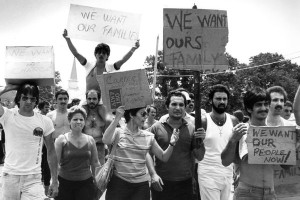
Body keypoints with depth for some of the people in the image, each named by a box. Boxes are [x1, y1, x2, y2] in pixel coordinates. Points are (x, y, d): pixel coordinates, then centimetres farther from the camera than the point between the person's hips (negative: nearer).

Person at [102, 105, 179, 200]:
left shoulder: (148, 136, 5)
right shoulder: (118, 132, -3)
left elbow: (163, 157, 5)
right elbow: (106, 141, -25)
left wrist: (171, 144, -12)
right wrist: (117, 118, -25)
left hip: (141, 185, 3)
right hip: (119, 182, -2)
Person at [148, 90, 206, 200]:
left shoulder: (191, 129, 2)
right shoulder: (156, 127, -1)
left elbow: (199, 157, 4)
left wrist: (200, 142, -13)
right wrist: (153, 174, -10)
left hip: (185, 183, 1)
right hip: (161, 183, -1)